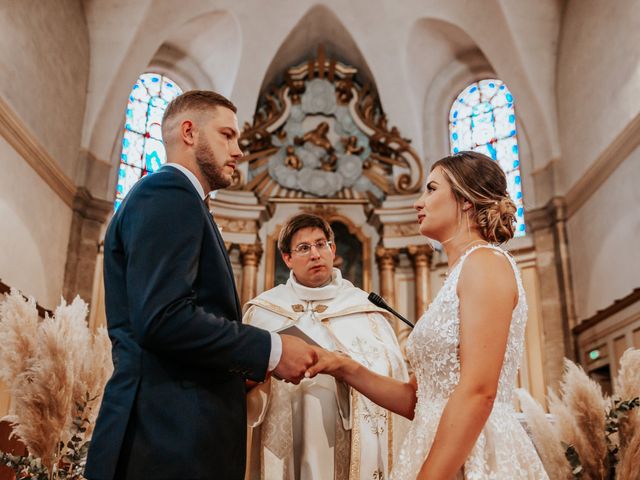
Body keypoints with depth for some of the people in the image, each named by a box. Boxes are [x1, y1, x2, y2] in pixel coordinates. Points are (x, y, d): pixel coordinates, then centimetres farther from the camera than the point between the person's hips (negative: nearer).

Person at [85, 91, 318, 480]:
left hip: (178, 432, 10)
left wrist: (246, 367, 11)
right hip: (172, 437, -10)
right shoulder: (169, 192, -10)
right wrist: (271, 350, -15)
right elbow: (162, 318, -24)